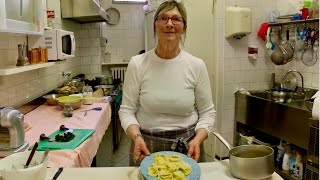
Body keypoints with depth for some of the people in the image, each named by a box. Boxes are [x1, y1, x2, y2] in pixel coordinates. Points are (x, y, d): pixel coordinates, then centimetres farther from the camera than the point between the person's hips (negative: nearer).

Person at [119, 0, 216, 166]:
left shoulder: (197, 65, -6)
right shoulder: (137, 64, -8)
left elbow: (207, 112, 0)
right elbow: (127, 110, -4)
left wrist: (198, 139, -16)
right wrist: (136, 136, -21)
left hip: (188, 147, 1)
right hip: (146, 147, 0)